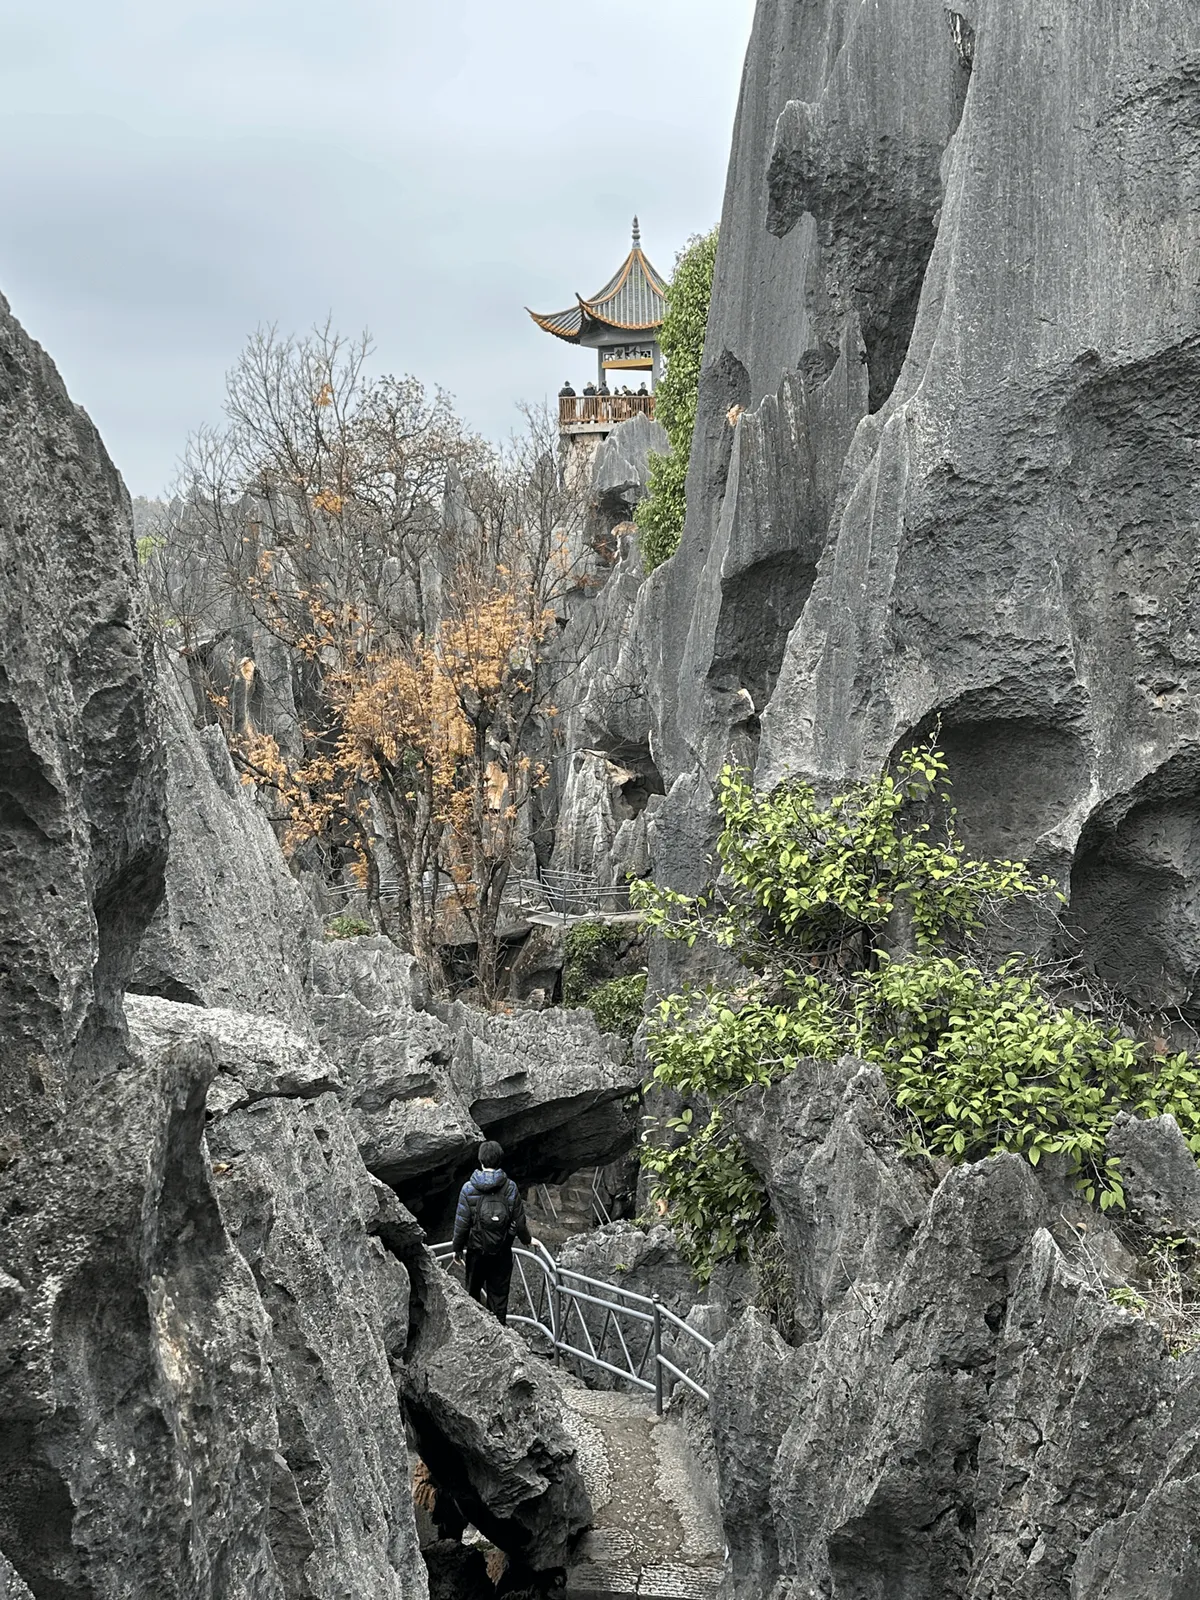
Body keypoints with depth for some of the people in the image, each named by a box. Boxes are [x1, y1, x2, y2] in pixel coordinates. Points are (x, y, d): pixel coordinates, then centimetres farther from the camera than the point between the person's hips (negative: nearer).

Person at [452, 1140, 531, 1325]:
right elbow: (519, 1221, -3)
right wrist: (527, 1240, 16)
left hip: (476, 1250, 0)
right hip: (502, 1251, 0)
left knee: (473, 1291, 18)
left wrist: (458, 1248, 5)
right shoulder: (510, 1188, -9)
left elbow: (461, 1223, -9)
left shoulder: (468, 1188, -12)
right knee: (499, 1294, 9)